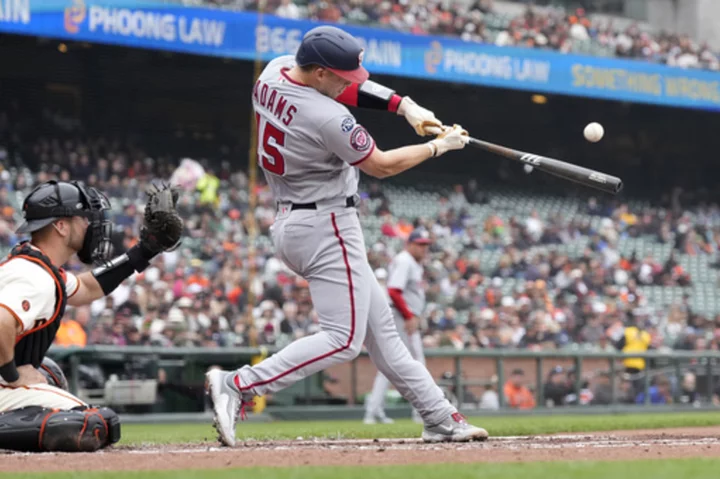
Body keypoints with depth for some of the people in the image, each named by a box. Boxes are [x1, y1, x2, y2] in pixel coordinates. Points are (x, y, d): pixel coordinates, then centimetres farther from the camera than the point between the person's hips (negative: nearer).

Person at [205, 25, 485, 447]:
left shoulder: (274, 71, -1)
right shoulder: (329, 119, -25)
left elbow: (348, 85, 12)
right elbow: (382, 166, -11)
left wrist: (404, 105, 0)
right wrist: (439, 146, 1)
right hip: (327, 227, -10)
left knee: (379, 325, 13)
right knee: (344, 338, -8)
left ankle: (439, 418, 19)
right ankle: (238, 386, -15)